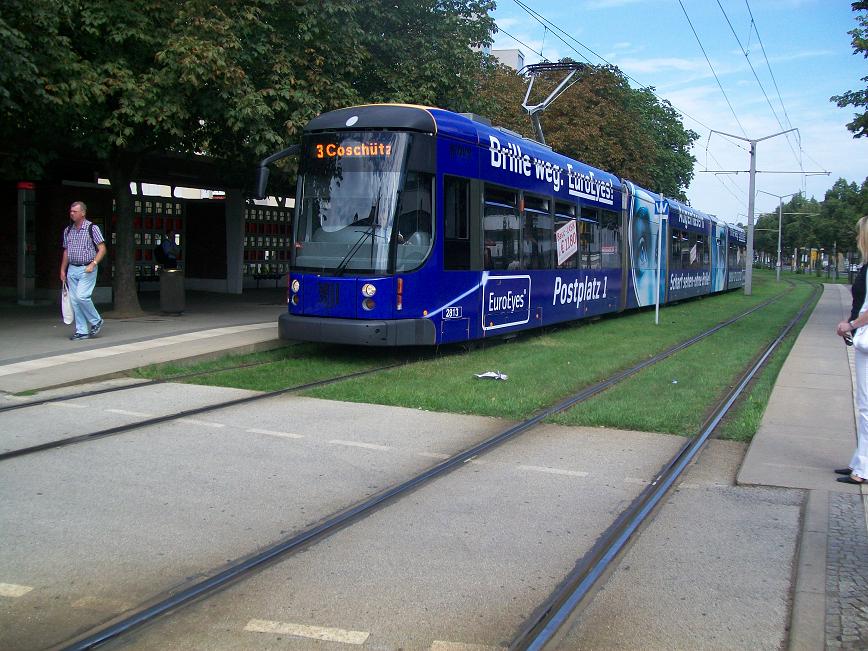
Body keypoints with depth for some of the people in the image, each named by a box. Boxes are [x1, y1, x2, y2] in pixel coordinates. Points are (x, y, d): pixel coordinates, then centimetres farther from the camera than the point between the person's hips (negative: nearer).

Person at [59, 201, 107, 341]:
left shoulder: (92, 228, -5)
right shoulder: (67, 230, 13)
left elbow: (102, 249, -8)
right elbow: (66, 252, 20)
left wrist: (93, 264, -18)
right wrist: (62, 270, 16)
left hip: (87, 269, -6)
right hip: (72, 269, 6)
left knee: (81, 296, -19)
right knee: (74, 300, 3)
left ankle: (96, 321, 3)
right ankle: (82, 331, 9)